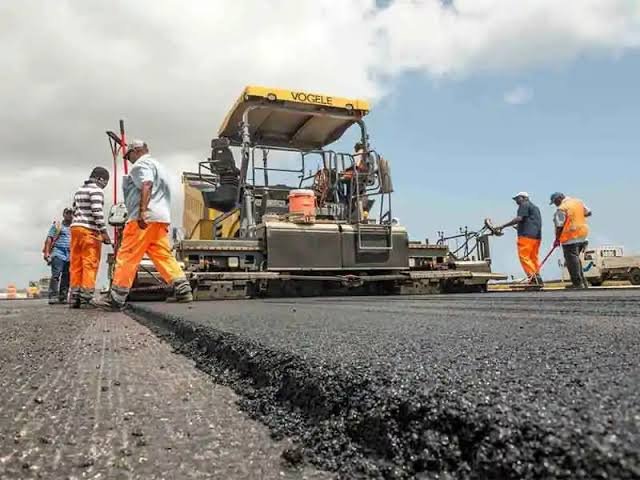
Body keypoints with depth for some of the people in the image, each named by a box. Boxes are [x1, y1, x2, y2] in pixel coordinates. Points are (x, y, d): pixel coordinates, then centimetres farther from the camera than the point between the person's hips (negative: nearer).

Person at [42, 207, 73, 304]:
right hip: (58, 253, -4)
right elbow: (49, 239, 3)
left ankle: (63, 297, 6)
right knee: (56, 275, -15)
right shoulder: (57, 225, 11)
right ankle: (53, 296, -17)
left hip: (70, 255, 4)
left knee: (66, 277, 3)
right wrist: (46, 252, -8)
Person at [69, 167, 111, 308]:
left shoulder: (79, 191, 21)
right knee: (90, 264, -8)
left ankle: (75, 297, 5)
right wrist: (104, 231, -17)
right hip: (90, 230, -8)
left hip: (75, 228, 9)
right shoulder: (96, 190, -6)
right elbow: (97, 211, -17)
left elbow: (75, 211, 21)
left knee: (76, 264, 6)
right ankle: (86, 298, -11)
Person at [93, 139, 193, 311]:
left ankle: (115, 299, -6)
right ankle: (183, 290, -2)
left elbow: (146, 185, -18)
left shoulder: (141, 164, 1)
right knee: (164, 255, 7)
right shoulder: (158, 165, 30)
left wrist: (142, 212, -27)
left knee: (127, 257, -8)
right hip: (162, 218, 9)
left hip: (145, 218, -9)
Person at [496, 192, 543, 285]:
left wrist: (503, 226, -14)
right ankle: (537, 278, 6)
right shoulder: (535, 207, 27)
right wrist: (519, 227, 30)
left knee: (524, 257, -11)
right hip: (537, 236, 10)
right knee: (534, 258, 10)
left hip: (527, 235, -10)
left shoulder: (524, 205, -1)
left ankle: (533, 277, -18)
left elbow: (519, 218, -15)